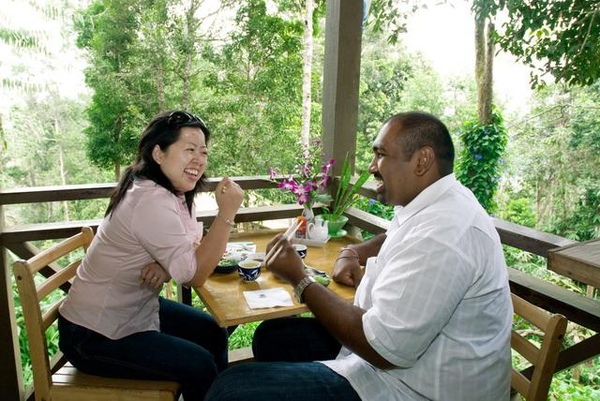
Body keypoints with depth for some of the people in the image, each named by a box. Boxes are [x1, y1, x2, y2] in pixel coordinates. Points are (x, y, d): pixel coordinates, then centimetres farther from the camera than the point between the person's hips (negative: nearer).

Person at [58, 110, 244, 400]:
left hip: (136, 309, 9)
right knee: (199, 365, -12)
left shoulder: (173, 192, 0)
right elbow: (195, 275, -26)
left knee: (213, 333, 9)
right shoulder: (152, 201, -29)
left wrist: (166, 266, -21)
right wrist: (226, 213, -29)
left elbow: (191, 252, 1)